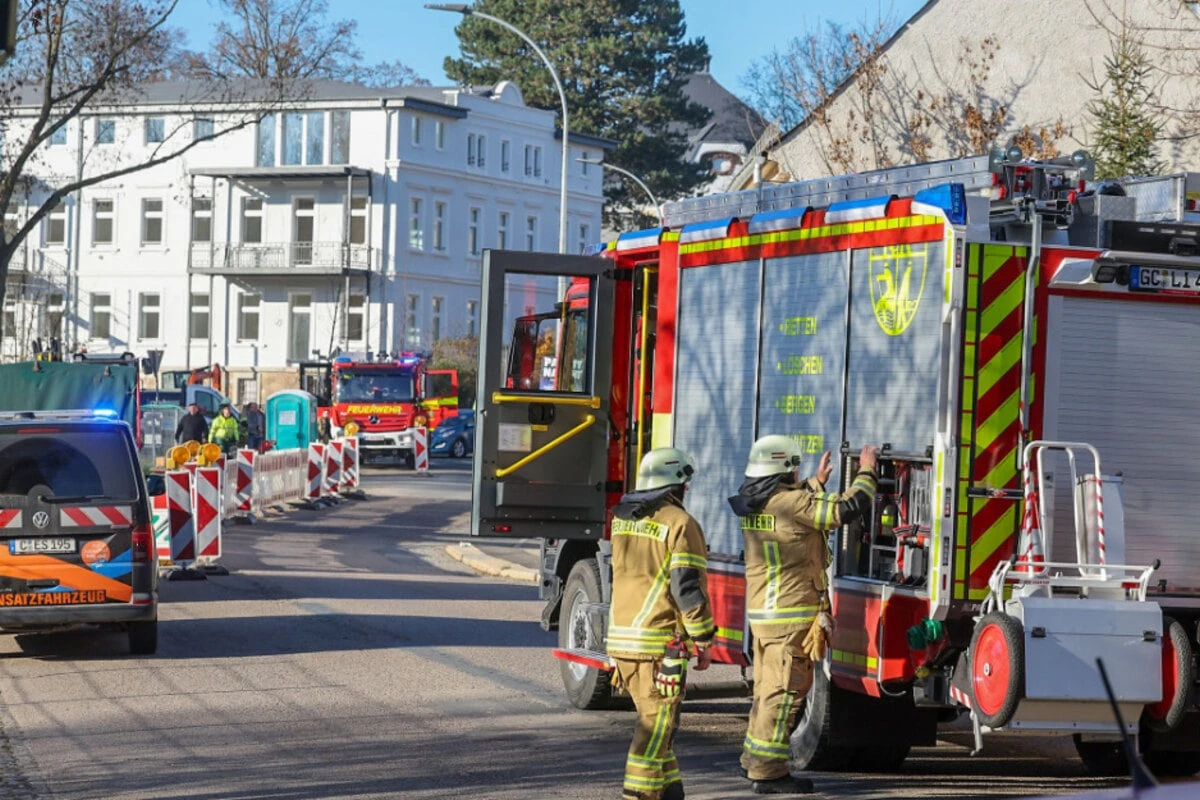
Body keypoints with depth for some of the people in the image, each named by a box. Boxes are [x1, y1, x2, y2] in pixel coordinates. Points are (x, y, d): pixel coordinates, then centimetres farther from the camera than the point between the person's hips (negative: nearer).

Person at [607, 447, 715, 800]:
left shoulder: (622, 519, 10)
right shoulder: (679, 524, -11)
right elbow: (689, 589, -14)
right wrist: (703, 641, -8)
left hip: (621, 637, 7)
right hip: (660, 640, -7)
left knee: (654, 716, 17)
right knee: (657, 721, -2)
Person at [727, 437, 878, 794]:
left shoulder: (754, 504, 10)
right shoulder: (791, 502, -18)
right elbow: (846, 509, -17)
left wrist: (816, 482, 38)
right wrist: (867, 472, -3)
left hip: (761, 611, 9)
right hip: (791, 614, -9)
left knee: (768, 687, 19)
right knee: (785, 692, -5)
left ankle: (754, 758, 27)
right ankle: (768, 772, -4)